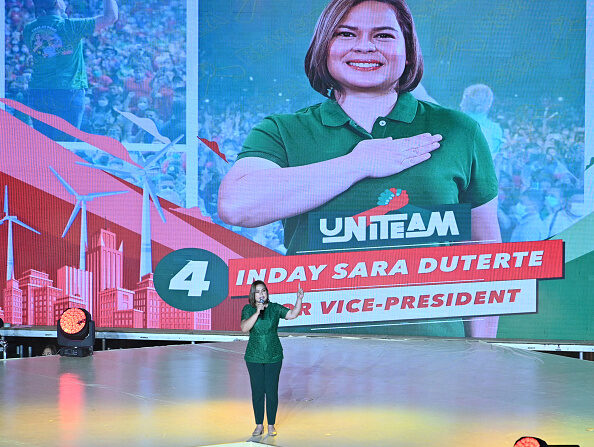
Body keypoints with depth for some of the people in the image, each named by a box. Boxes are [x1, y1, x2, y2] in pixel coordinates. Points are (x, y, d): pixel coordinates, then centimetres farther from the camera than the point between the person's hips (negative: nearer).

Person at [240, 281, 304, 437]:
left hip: (274, 356, 0)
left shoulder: (275, 308, 0)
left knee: (272, 392, 2)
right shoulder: (248, 309, -2)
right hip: (254, 357, 0)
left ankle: (271, 425, 14)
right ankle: (259, 425, 16)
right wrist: (257, 312, -25)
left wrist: (299, 299, -22)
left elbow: (292, 314, -8)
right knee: (257, 392, 4)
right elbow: (244, 328, -16)